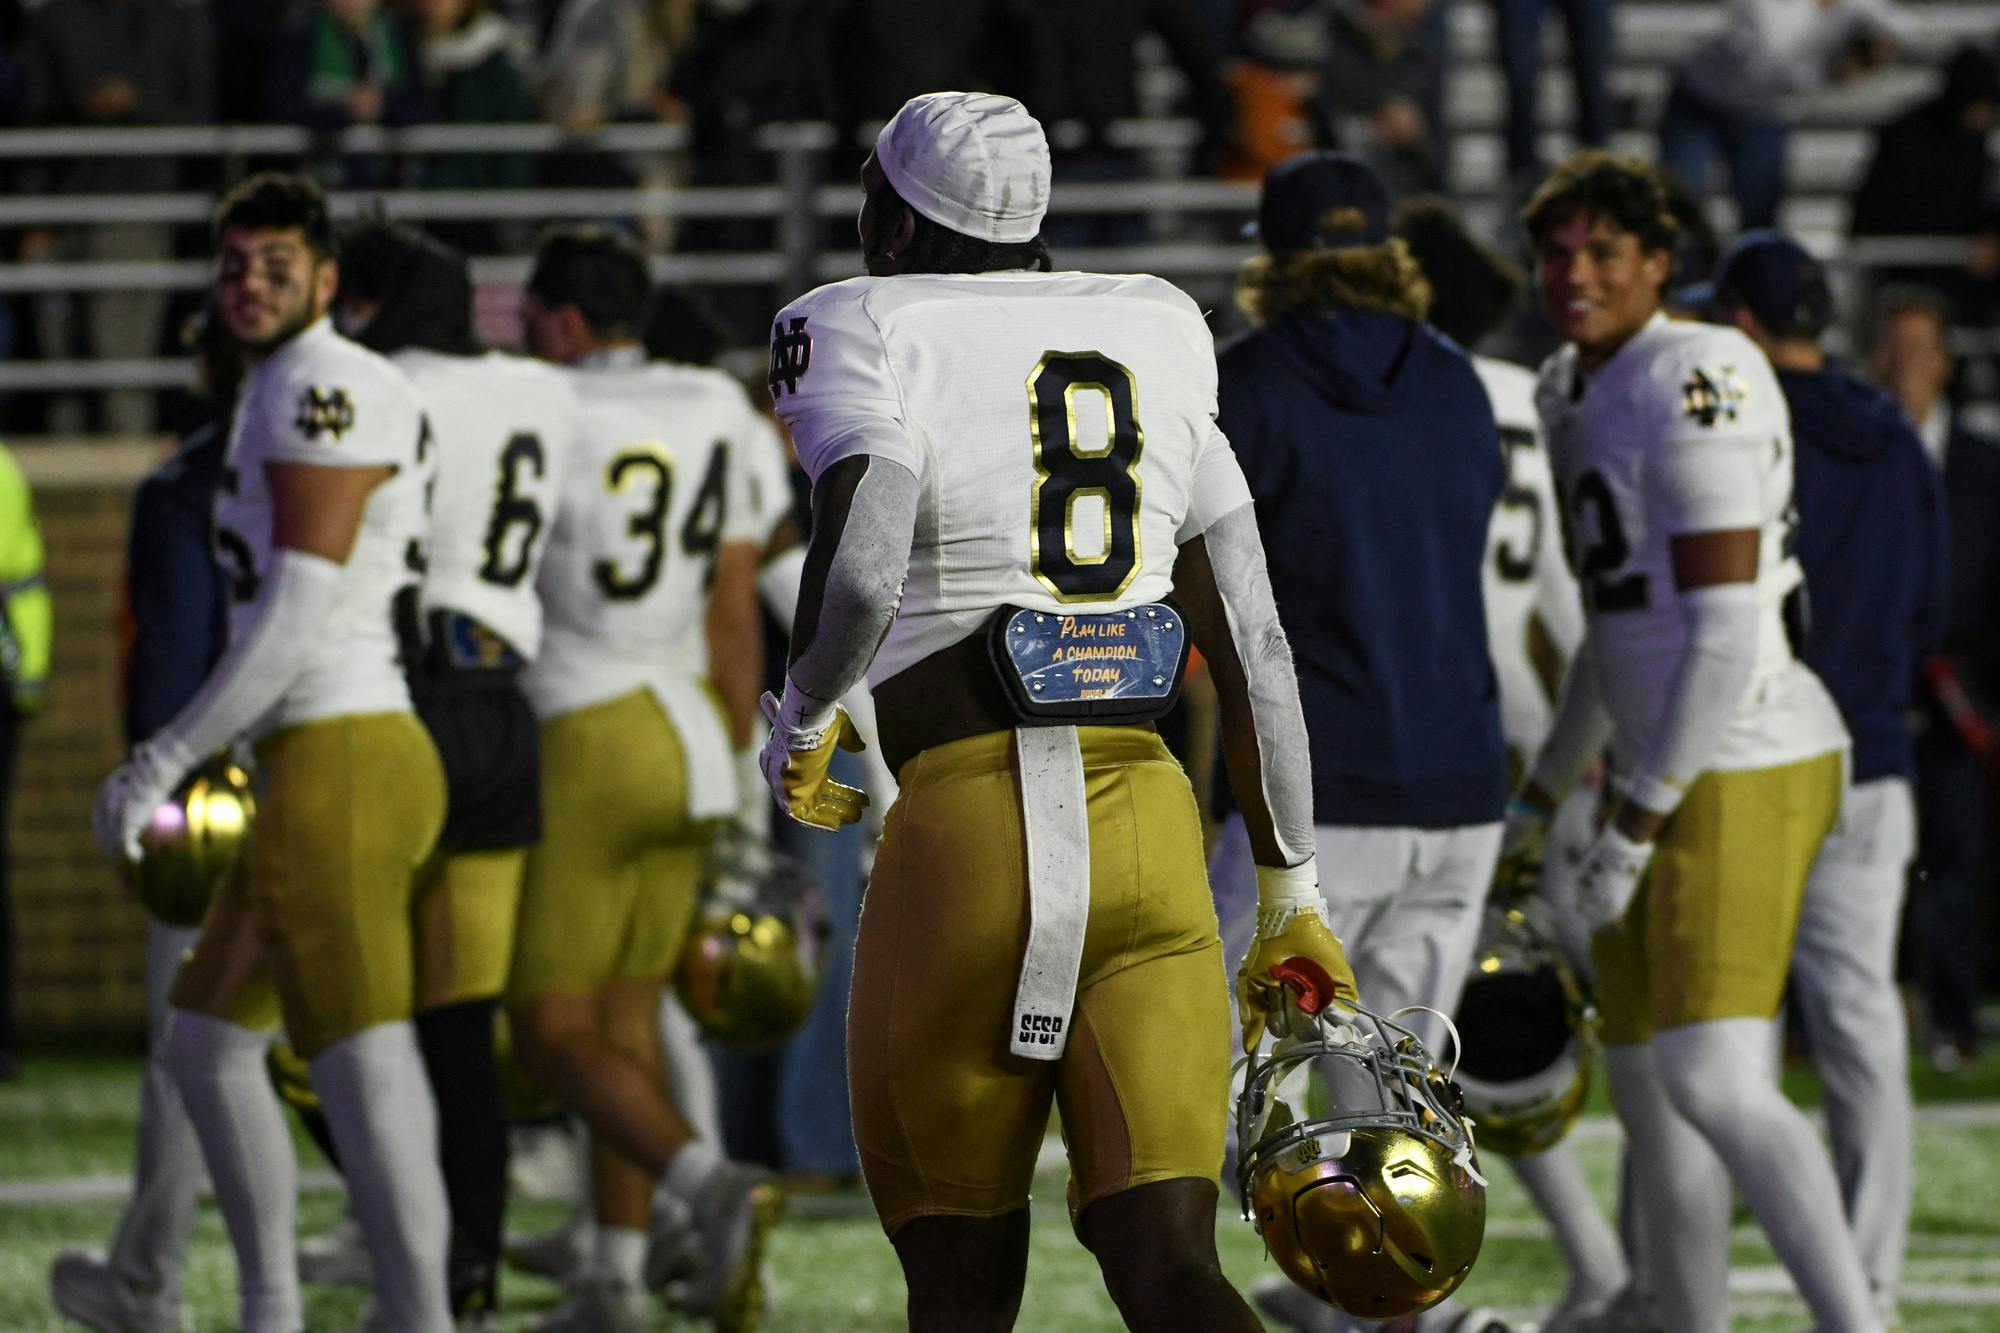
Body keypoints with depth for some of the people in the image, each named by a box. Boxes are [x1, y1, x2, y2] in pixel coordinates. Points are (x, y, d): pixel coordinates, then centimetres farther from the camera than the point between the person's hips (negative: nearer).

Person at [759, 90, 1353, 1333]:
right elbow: (1252, 644, 15)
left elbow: (861, 575, -20)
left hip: (967, 822, -4)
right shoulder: (1152, 352, 16)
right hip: (1147, 827, 4)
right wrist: (1294, 896, 21)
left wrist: (800, 724, 1)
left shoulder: (871, 343, -1)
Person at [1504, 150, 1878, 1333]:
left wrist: (1634, 826, -19)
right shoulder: (1575, 393, 14)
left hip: (1740, 775, -10)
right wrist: (1543, 797, 28)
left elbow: (1727, 634, -20)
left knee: (1714, 1086, -20)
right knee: (1648, 1091, 14)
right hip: (1674, 776, 10)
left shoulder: (1697, 385, -17)